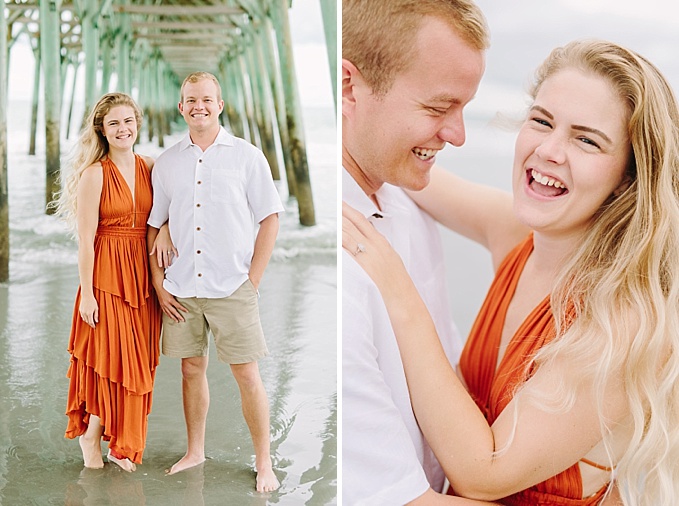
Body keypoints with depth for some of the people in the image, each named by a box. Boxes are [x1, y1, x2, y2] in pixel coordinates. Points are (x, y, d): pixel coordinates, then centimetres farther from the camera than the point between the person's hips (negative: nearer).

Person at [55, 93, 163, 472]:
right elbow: (86, 239, -10)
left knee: (139, 361, 9)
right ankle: (92, 437, 22)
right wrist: (86, 293, -12)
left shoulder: (149, 167, 6)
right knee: (112, 357, 1)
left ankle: (121, 443, 24)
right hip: (107, 273, -5)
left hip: (144, 275, 5)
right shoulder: (95, 174, -8)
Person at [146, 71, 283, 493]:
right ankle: (195, 452, 29)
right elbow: (154, 227, 12)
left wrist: (252, 280, -5)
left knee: (247, 375, -1)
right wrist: (159, 284, 4)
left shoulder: (247, 156, 0)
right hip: (181, 288, 3)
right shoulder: (167, 162, 9)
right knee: (192, 369, 13)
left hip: (232, 287, -3)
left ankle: (264, 463, 11)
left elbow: (270, 219, 0)